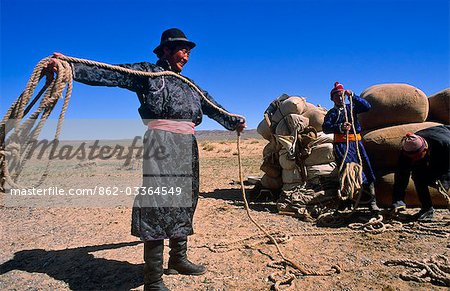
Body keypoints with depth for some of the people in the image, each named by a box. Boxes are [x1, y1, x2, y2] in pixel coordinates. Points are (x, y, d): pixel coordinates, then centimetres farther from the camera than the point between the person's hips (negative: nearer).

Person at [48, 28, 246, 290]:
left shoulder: (188, 84, 22)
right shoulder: (146, 72, 3)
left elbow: (211, 106, 21)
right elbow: (109, 74, -7)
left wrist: (233, 121, 12)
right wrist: (71, 67, -19)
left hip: (187, 149, 8)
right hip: (159, 146, -7)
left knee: (183, 203, 14)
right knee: (157, 206, -10)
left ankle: (178, 259, 32)